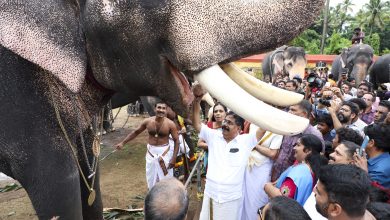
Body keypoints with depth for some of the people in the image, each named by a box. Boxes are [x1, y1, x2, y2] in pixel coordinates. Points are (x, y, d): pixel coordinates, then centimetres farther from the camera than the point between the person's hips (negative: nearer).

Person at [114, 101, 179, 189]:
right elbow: (135, 132, 6)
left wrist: (174, 158, -15)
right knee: (151, 178, 17)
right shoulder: (148, 121, -7)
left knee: (166, 178, 5)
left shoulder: (170, 124, -16)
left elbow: (176, 141, -11)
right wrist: (122, 143, 6)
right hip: (151, 153, 3)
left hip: (164, 153, -3)